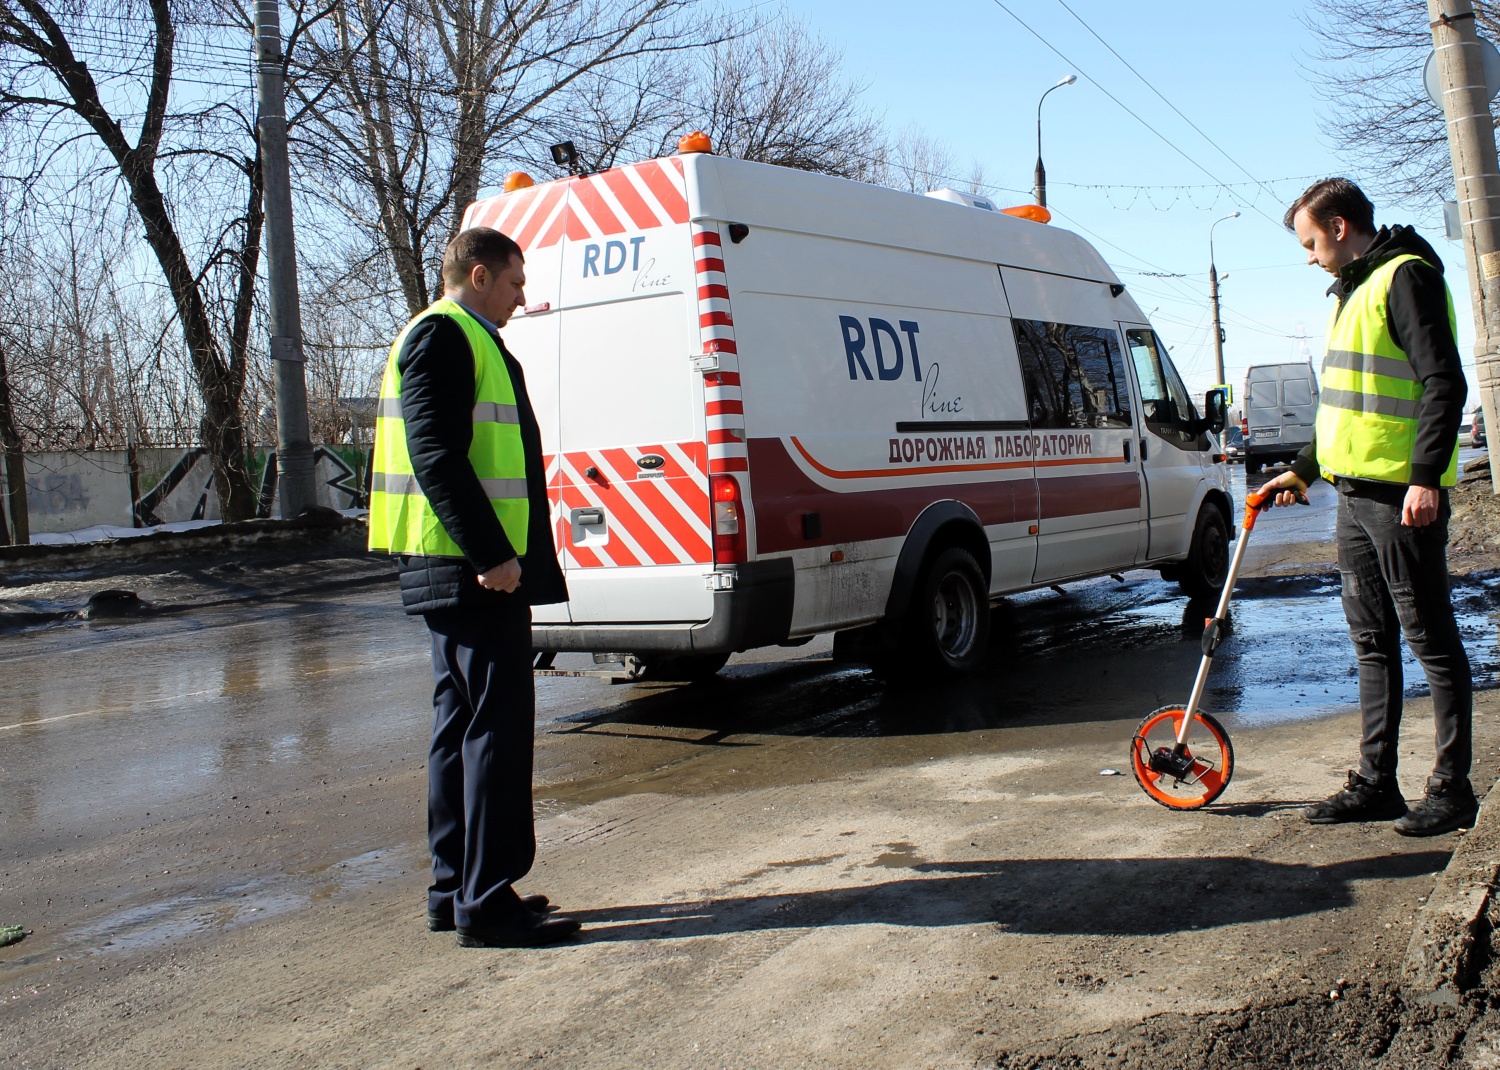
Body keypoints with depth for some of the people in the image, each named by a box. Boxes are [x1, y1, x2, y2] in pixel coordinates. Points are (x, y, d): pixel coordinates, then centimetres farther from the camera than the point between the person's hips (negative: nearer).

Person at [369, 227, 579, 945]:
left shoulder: (459, 340, 24)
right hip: (472, 568, -11)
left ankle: (454, 892, 20)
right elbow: (435, 455, -20)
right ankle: (488, 903, -5)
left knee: (461, 723, 12)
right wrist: (491, 554, -25)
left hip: (468, 566, 11)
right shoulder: (444, 336, -9)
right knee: (498, 725, -9)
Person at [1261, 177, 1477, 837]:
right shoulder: (1356, 291, 20)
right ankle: (1375, 783, 18)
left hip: (1403, 496, -10)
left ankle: (1452, 788, 6)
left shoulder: (1407, 276, -10)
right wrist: (1303, 469, 29)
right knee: (1372, 642, 11)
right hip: (1356, 492, 10)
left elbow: (1444, 383, -18)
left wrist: (1425, 476, -25)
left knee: (1430, 640, -2)